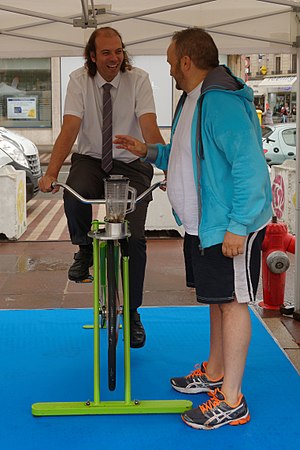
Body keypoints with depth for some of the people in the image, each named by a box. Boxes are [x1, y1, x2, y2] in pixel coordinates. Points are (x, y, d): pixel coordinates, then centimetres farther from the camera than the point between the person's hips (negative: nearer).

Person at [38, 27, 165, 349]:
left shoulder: (138, 79, -10)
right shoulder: (79, 80, -8)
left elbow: (149, 128, -21)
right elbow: (70, 128, -18)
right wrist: (51, 173, -31)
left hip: (131, 164, 0)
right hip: (90, 159, 1)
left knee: (135, 238, -9)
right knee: (74, 197, -34)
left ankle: (132, 314, 11)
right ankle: (84, 250, 0)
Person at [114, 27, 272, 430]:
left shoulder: (221, 102, -21)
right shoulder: (191, 100, 13)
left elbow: (250, 166, -26)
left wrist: (238, 226, -27)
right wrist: (148, 151, 14)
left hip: (231, 228, -10)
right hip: (203, 226, 10)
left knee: (232, 303, -2)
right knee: (217, 299, 20)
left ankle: (231, 402, 9)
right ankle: (214, 374, 37)